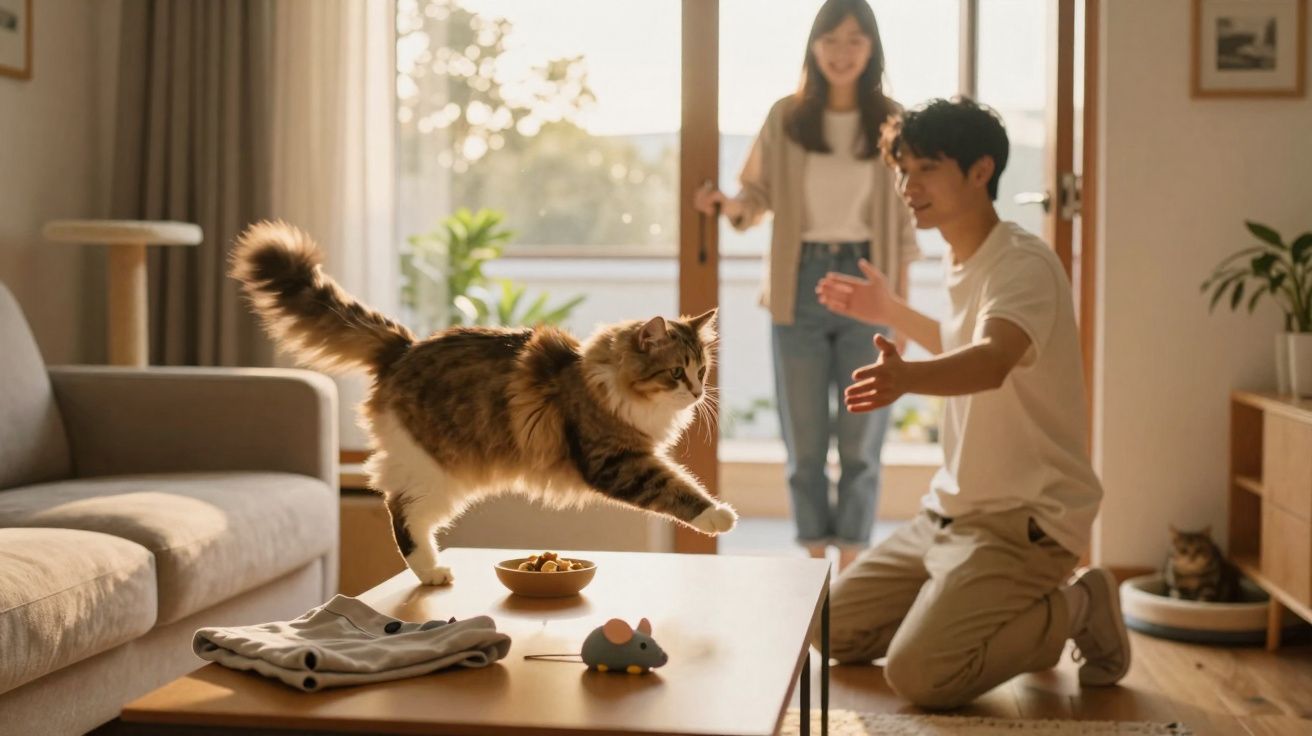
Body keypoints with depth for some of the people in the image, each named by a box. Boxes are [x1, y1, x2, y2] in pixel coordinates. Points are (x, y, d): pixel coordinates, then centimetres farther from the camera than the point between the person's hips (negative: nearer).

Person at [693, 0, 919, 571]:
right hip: (801, 286, 1)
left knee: (861, 438, 5)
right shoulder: (785, 117, 1)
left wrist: (900, 307, -1)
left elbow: (903, 224, 2)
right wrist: (729, 206, -20)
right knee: (804, 438, 7)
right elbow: (758, 195, 3)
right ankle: (815, 560, 19)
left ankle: (851, 563, 15)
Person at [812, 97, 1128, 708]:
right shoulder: (959, 262, 9)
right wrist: (891, 312, 34)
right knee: (836, 629, 9)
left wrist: (907, 377, -60)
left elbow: (992, 361, -41)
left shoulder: (1024, 264, -19)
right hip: (951, 512, 9)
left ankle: (1074, 610, 2)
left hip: (1025, 520, -9)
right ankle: (1019, 617, 19)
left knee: (919, 674, -23)